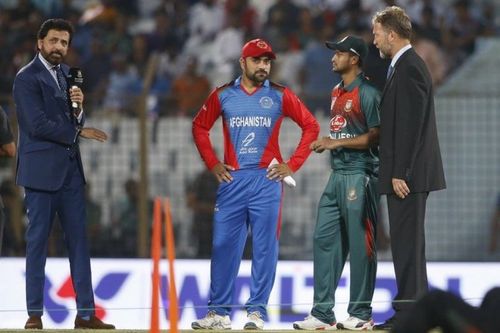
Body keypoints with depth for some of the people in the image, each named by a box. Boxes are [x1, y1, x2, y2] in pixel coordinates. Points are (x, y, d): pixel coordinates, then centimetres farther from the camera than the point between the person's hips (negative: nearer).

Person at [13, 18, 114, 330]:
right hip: (42, 170, -7)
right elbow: (38, 124, -16)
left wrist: (78, 107, -8)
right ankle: (35, 313, 4)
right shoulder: (27, 78, -8)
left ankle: (86, 313, 5)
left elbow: (74, 121, 15)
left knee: (79, 240, 4)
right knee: (38, 241, -1)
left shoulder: (67, 74, 14)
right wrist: (78, 132, -8)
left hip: (71, 169, 7)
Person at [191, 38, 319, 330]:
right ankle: (220, 311, 8)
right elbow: (200, 127, 17)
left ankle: (257, 311, 2)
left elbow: (311, 126, 5)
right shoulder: (223, 95, 7)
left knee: (265, 247, -3)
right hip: (232, 179, 1)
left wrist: (292, 165, 0)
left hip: (267, 180, -1)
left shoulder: (279, 96, 3)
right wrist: (212, 163, 8)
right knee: (224, 245, 1)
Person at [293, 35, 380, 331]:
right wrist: (325, 143, 11)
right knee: (324, 239, 7)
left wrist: (338, 142, -16)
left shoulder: (367, 93, -11)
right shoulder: (337, 92, 17)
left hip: (360, 176, -9)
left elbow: (376, 136, -16)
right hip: (337, 175, 9)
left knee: (360, 245, -4)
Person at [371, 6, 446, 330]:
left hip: (409, 173, -10)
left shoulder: (409, 68, -15)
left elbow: (411, 125, -20)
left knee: (407, 242, -8)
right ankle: (411, 311, 16)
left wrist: (400, 173, -21)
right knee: (407, 243, 12)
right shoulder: (406, 65, 17)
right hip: (406, 172, 10)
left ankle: (410, 311, -7)